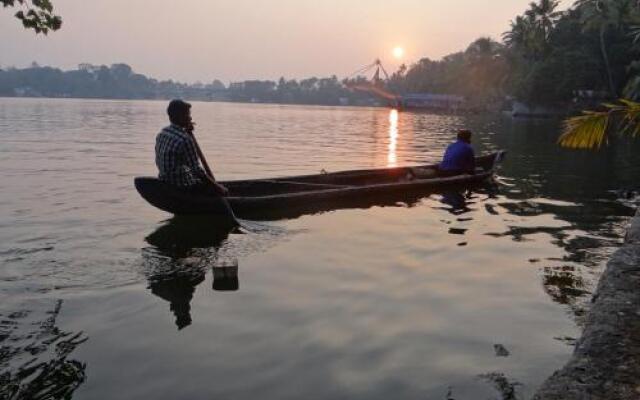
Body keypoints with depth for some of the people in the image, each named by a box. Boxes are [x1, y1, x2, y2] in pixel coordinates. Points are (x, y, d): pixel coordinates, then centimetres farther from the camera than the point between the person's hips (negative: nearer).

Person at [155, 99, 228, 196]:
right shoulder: (185, 139, -24)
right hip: (182, 187, -9)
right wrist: (217, 186, -10)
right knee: (223, 191, 0)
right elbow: (196, 170, -22)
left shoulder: (161, 134, 3)